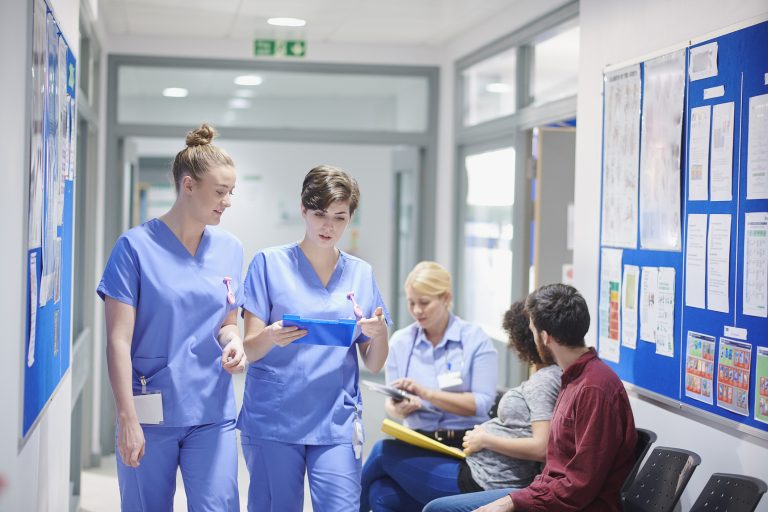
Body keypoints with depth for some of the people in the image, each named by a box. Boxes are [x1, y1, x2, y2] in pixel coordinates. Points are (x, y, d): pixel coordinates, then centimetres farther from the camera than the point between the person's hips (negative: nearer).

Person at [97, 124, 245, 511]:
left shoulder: (230, 249, 7)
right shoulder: (136, 246, -7)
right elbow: (119, 340, -9)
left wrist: (232, 342, -6)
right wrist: (128, 420, -13)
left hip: (211, 412, 3)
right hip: (151, 413, -3)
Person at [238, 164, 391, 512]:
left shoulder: (361, 274, 10)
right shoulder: (270, 263, 1)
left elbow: (373, 365, 9)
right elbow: (250, 350, -3)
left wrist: (380, 333, -12)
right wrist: (271, 337, -25)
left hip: (336, 421, 2)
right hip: (273, 417, -2)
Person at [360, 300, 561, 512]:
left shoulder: (545, 381, -16)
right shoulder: (541, 378, 14)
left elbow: (540, 447, -26)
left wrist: (485, 440, -16)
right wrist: (487, 431, 6)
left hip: (481, 482, -10)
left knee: (384, 451, 4)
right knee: (381, 494, 7)